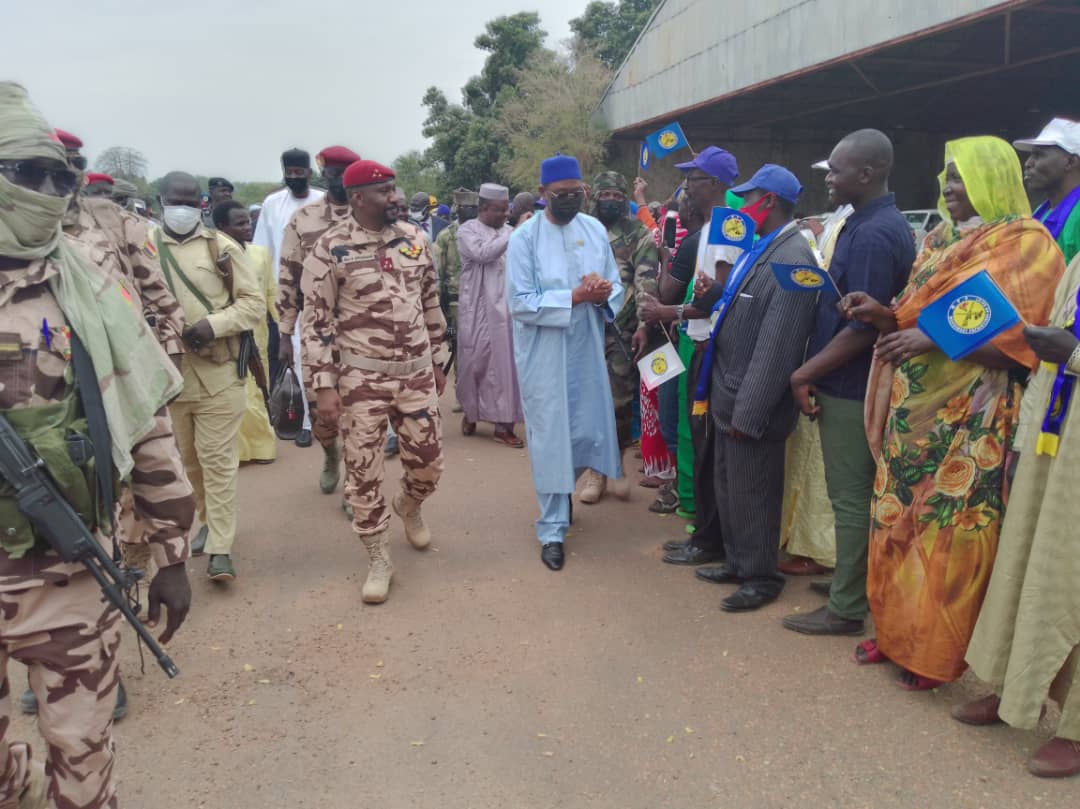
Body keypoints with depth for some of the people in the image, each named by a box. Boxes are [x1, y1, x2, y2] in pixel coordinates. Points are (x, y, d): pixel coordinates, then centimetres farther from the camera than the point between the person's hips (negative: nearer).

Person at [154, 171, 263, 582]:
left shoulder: (222, 247, 0)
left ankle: (220, 549, 3)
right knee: (186, 459, 15)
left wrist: (213, 324, -16)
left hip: (218, 372, -2)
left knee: (218, 460, -1)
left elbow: (254, 303, -1)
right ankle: (209, 521, 35)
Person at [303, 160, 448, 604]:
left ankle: (409, 505, 45)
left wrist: (438, 362, 14)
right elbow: (317, 321, -8)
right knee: (364, 471, 4)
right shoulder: (330, 249, -9)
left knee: (427, 462, 11)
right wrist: (325, 386, -11)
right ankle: (378, 559, 20)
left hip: (416, 372, 4)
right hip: (362, 377, -3)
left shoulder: (414, 238, 4)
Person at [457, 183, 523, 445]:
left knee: (504, 364, 2)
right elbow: (483, 253, -20)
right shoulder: (467, 230, -2)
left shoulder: (510, 231, 10)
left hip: (506, 310, 3)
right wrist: (516, 233, -20)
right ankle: (470, 412, 28)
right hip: (478, 310, -3)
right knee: (474, 363, 6)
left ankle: (503, 424, 8)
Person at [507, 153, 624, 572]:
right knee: (550, 440, 1)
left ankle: (560, 494, 40)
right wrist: (574, 297, -21)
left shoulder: (596, 230, 5)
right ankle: (551, 530, 14)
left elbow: (616, 289, 7)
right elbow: (521, 303, -14)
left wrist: (603, 294, -16)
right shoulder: (524, 237, -8)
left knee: (589, 432, 11)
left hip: (587, 350, 4)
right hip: (544, 355, -4)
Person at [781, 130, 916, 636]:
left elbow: (861, 329, -24)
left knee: (851, 498, 1)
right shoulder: (873, 224, 12)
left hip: (851, 387, -10)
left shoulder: (873, 235, -20)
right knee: (854, 494, 18)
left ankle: (846, 607, 13)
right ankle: (853, 580, 32)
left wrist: (803, 375, -15)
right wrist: (813, 374, 11)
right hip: (845, 383, 10)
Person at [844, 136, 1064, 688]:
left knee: (948, 530, -1)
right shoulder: (941, 240, 14)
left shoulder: (1027, 245, -7)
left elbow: (1014, 343, -14)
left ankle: (937, 653, 14)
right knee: (897, 520, 10)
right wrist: (885, 316, -2)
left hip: (969, 418, -7)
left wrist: (934, 339, -23)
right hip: (914, 407, 7)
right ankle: (897, 630, 25)